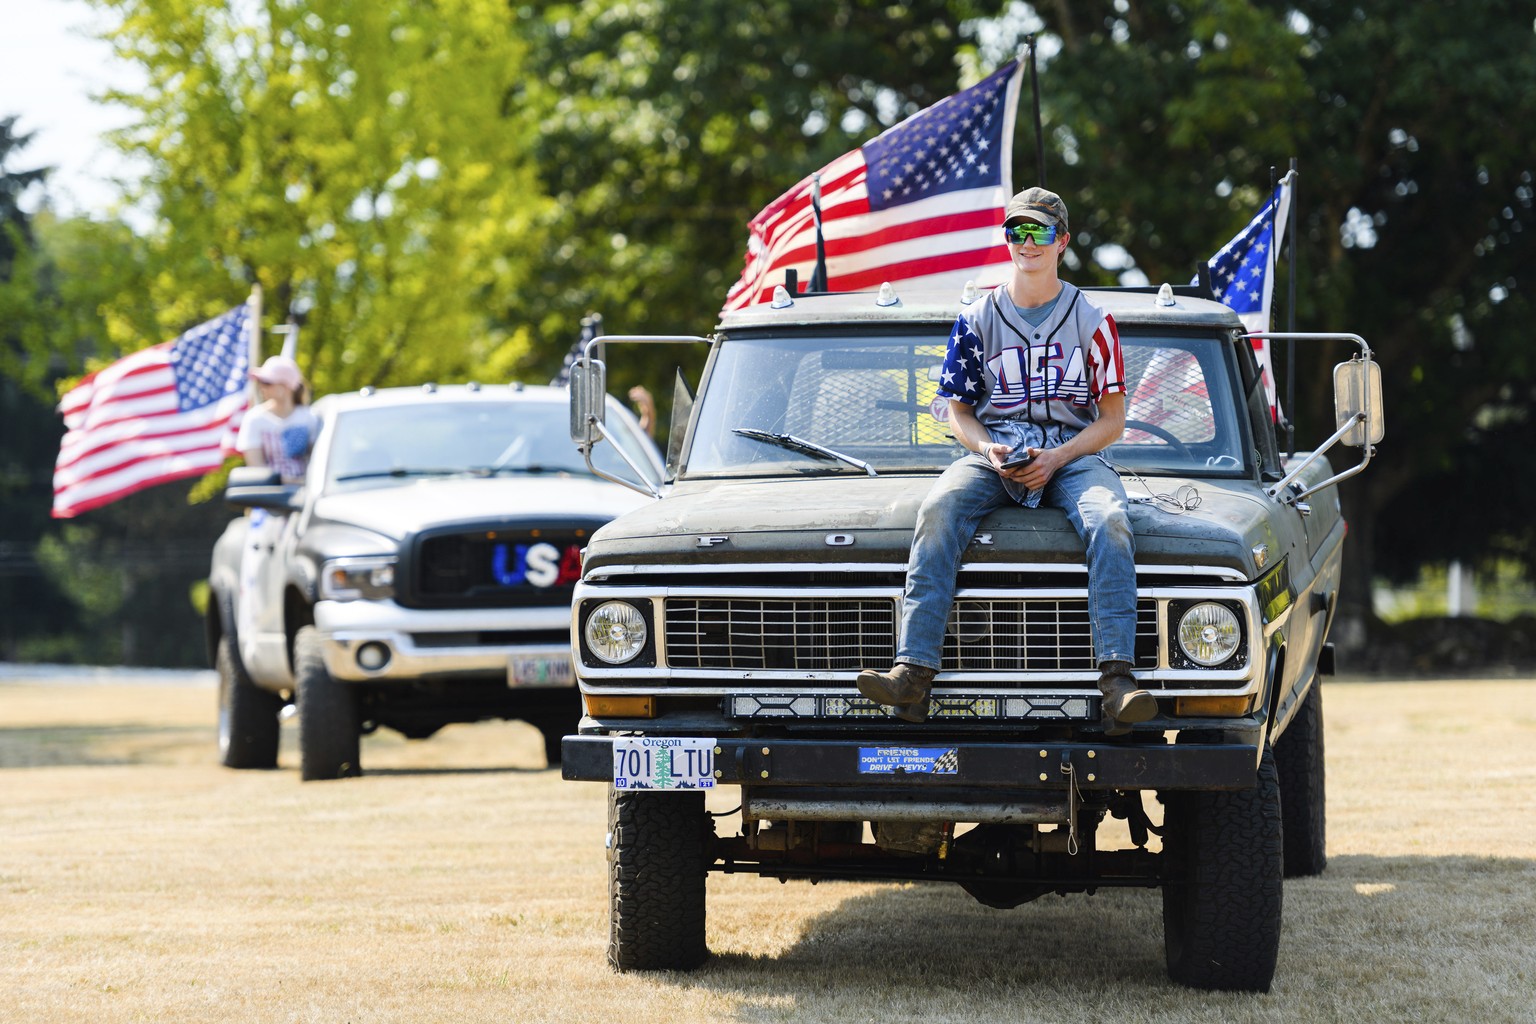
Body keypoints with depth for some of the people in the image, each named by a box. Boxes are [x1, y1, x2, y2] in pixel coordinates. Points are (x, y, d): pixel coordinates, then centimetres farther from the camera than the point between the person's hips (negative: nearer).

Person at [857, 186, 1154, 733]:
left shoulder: (1092, 321, 6)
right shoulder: (977, 321, 9)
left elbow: (1112, 420, 4)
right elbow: (959, 411, 12)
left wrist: (1055, 458, -13)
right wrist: (988, 451, -11)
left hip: (1073, 455, -1)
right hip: (992, 454, 1)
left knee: (1109, 521, -34)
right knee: (938, 510, -31)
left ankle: (1117, 681, -44)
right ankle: (912, 675, -42)